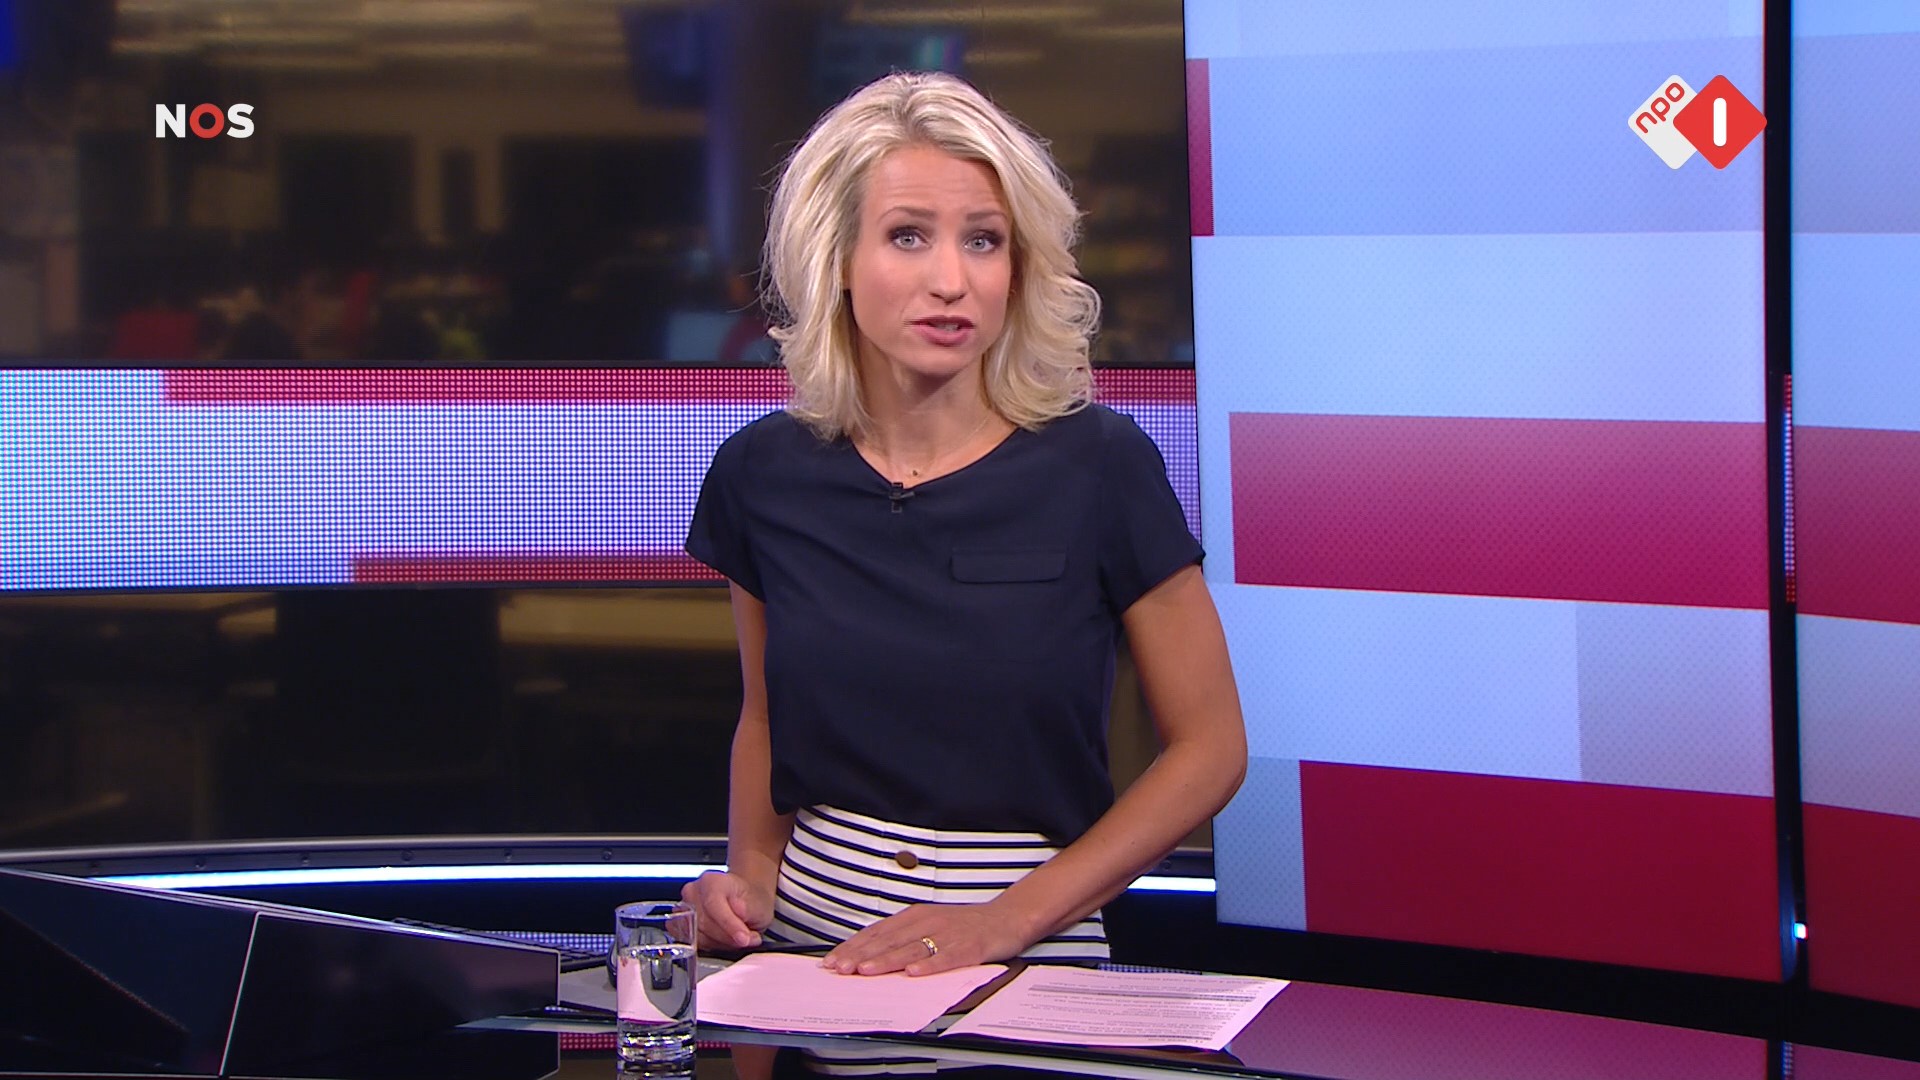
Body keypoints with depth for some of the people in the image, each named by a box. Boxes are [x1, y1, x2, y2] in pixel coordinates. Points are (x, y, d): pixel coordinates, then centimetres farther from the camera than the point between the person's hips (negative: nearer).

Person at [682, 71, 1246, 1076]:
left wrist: (1010, 920, -10)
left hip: (1032, 963, -2)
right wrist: (751, 875, 0)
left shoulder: (1099, 466, -7)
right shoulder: (764, 474, 2)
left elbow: (1209, 747, -2)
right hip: (812, 945, 2)